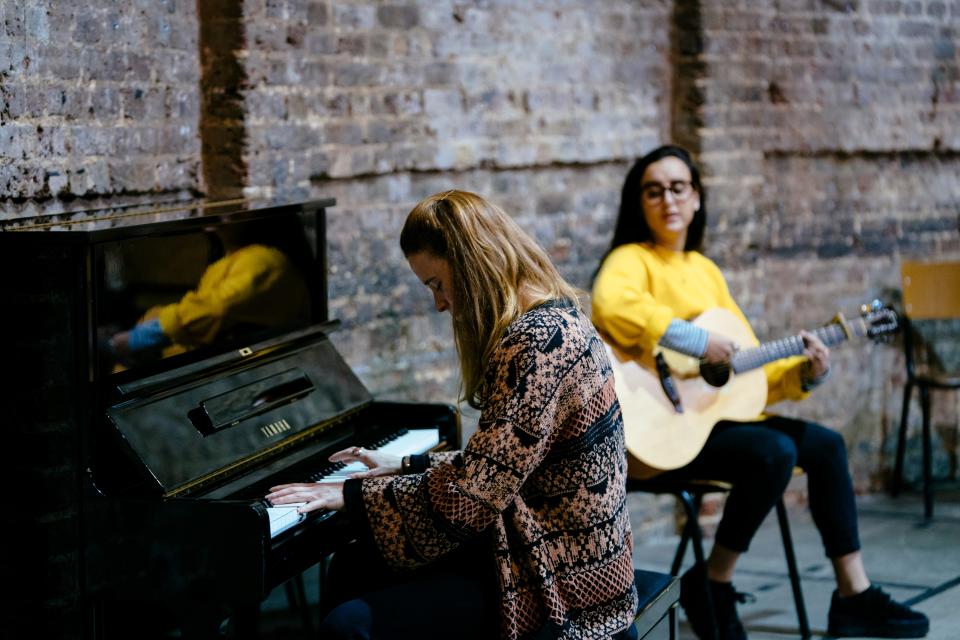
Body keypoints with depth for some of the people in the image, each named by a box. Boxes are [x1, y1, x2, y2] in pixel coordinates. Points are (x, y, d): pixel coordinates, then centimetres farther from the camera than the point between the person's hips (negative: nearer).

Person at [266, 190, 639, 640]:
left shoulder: (538, 341, -23)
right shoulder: (549, 321, 10)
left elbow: (468, 497, -25)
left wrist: (352, 495, -14)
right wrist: (405, 468, 19)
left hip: (556, 582, -10)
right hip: (554, 548, 10)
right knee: (351, 569, 15)